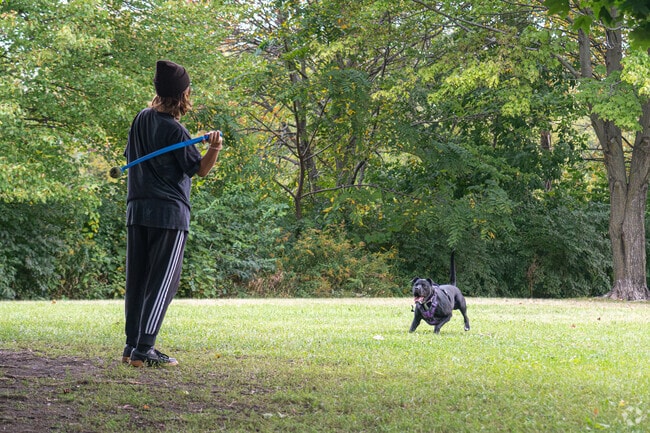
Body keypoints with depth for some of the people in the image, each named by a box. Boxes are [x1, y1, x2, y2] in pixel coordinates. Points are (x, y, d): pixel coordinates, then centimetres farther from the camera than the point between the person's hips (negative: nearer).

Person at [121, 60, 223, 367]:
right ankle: (144, 350, -9)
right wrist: (214, 148, -26)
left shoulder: (142, 119, 8)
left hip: (137, 210, 7)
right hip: (169, 214, -7)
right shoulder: (175, 131, -13)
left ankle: (132, 346, 13)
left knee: (136, 280, 11)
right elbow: (200, 169, -9)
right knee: (162, 283, -4)